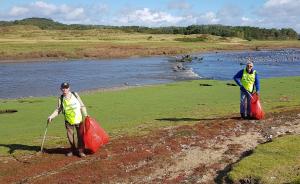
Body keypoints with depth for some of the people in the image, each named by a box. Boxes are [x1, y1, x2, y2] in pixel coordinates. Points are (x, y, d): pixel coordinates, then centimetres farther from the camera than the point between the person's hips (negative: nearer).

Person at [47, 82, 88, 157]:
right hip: (68, 121, 0)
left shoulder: (75, 95, -1)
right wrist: (51, 116, -10)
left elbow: (82, 106, 4)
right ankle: (73, 150, 24)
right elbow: (58, 110, 3)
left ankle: (80, 151, 12)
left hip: (78, 119, 0)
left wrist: (85, 115, 0)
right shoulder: (61, 99, -1)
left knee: (80, 135, 1)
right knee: (70, 136, 5)